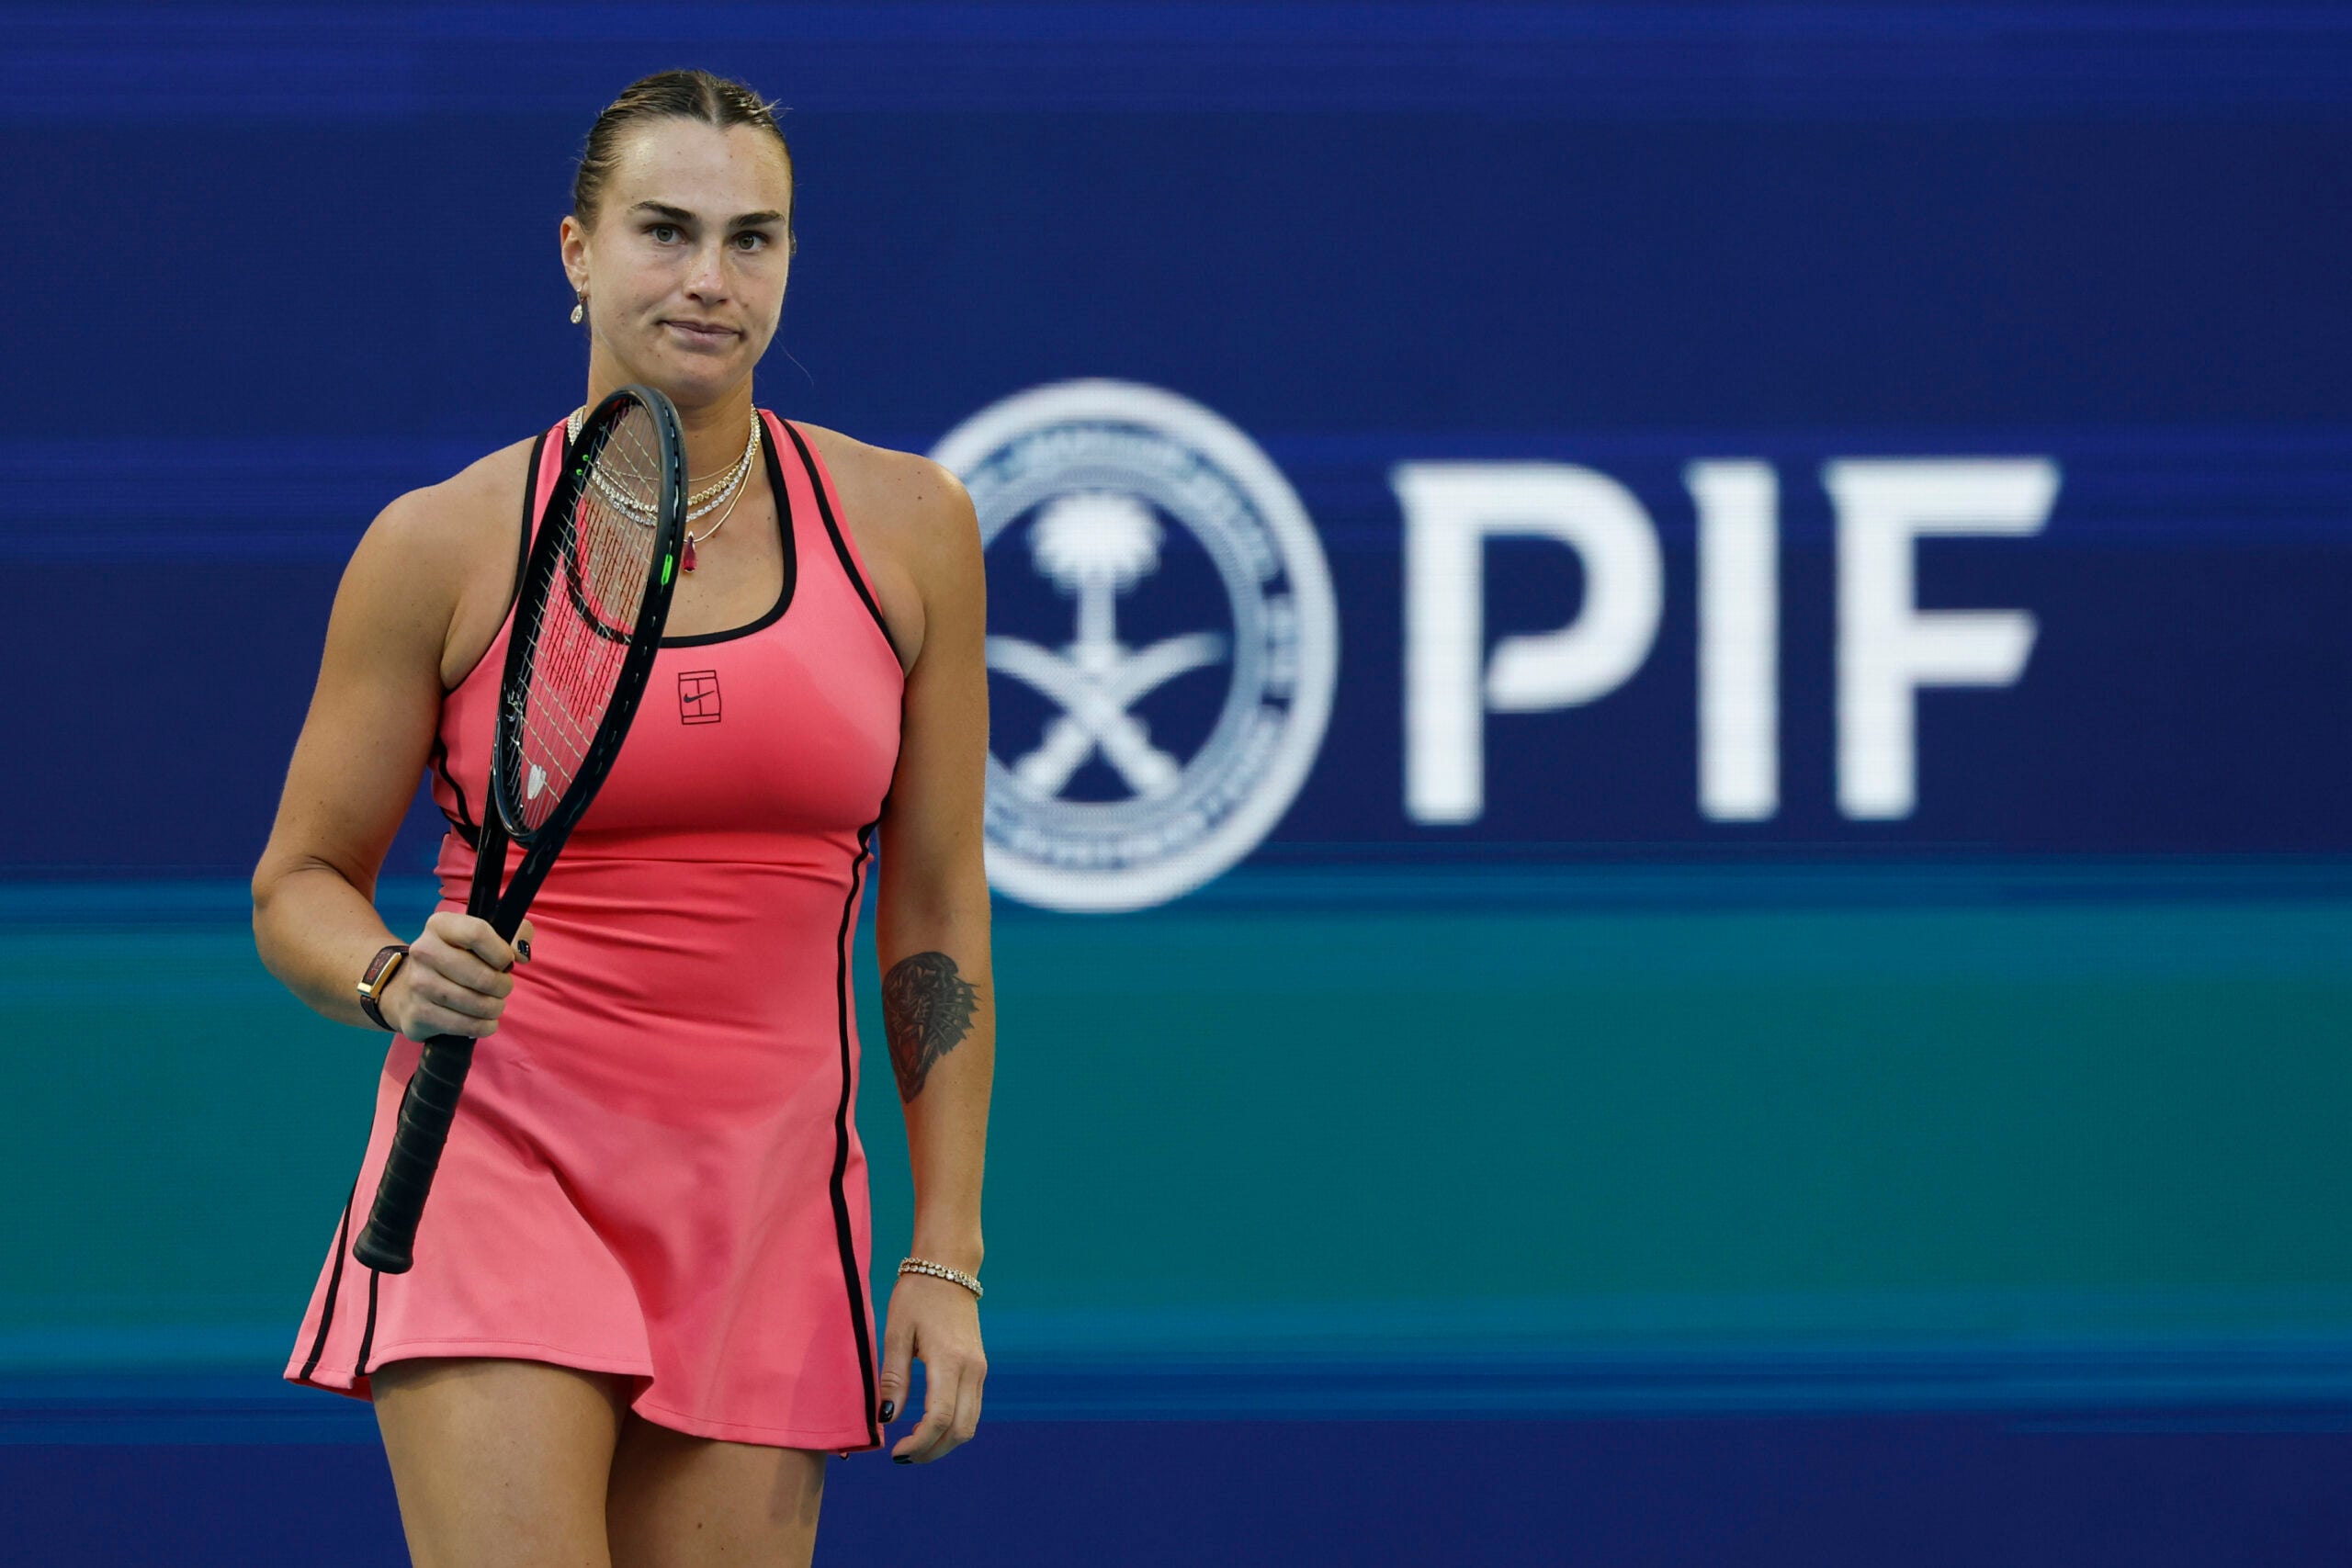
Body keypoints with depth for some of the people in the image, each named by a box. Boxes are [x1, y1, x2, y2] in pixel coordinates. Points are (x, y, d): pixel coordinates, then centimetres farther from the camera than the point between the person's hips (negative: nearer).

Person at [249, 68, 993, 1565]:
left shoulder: (906, 526, 5)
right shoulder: (445, 544, -1)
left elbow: (935, 917, 9)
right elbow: (298, 884, 7)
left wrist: (946, 1257, 5)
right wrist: (398, 981, -16)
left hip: (767, 1207, 2)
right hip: (496, 1158, -2)